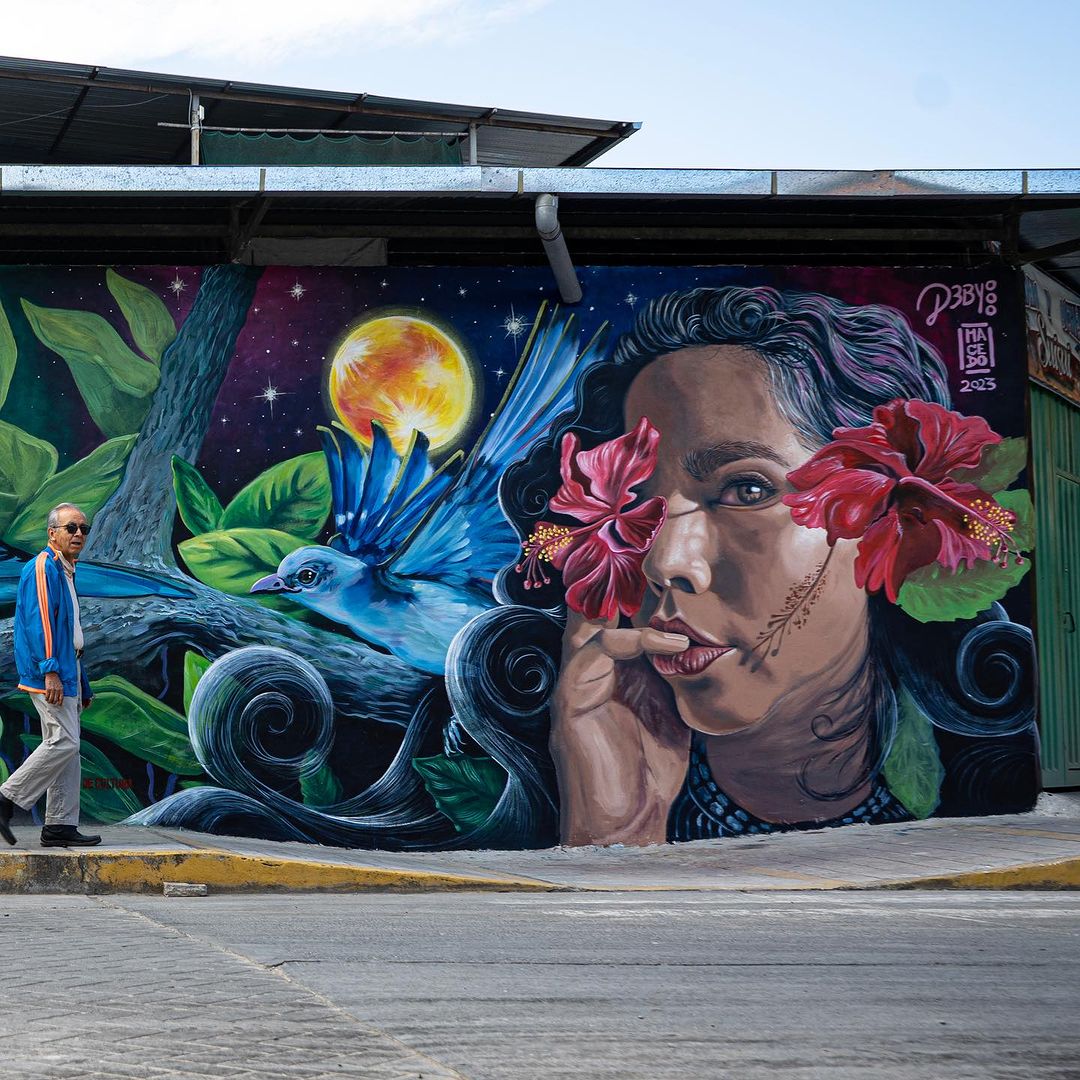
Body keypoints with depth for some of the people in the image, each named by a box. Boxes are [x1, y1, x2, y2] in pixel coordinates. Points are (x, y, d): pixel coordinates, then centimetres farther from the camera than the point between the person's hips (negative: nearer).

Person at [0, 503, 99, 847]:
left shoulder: (65, 572, 22)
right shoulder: (43, 568, -9)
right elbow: (39, 621, -18)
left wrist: (82, 686, 24)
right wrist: (50, 670, -26)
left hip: (66, 671, 10)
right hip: (49, 673, -10)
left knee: (66, 747, 7)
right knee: (64, 742, -15)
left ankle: (60, 826, 7)